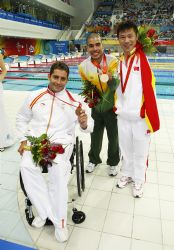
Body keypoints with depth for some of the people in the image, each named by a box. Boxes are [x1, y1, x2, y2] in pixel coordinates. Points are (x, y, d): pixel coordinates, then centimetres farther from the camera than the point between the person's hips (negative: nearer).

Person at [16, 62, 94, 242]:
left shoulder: (75, 100, 5)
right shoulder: (34, 97, 10)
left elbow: (89, 126, 3)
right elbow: (21, 119, 21)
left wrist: (84, 123, -22)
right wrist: (23, 140, 8)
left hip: (61, 143, -2)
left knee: (58, 170, -31)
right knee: (27, 167, -28)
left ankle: (59, 221, -10)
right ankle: (46, 211, -9)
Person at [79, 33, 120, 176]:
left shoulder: (113, 61, -16)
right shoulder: (83, 66, -9)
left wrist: (111, 79, -30)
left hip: (112, 106, -2)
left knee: (113, 137, 12)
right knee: (95, 135, 17)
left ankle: (113, 163, 36)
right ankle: (94, 159, 42)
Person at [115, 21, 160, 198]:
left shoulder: (143, 58, -11)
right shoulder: (119, 62, 7)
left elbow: (150, 88, -15)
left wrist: (151, 118, -16)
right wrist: (117, 106, 13)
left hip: (140, 116, -5)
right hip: (122, 116, 5)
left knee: (140, 151, 11)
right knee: (125, 149, 19)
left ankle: (139, 180, 32)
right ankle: (127, 174, 41)